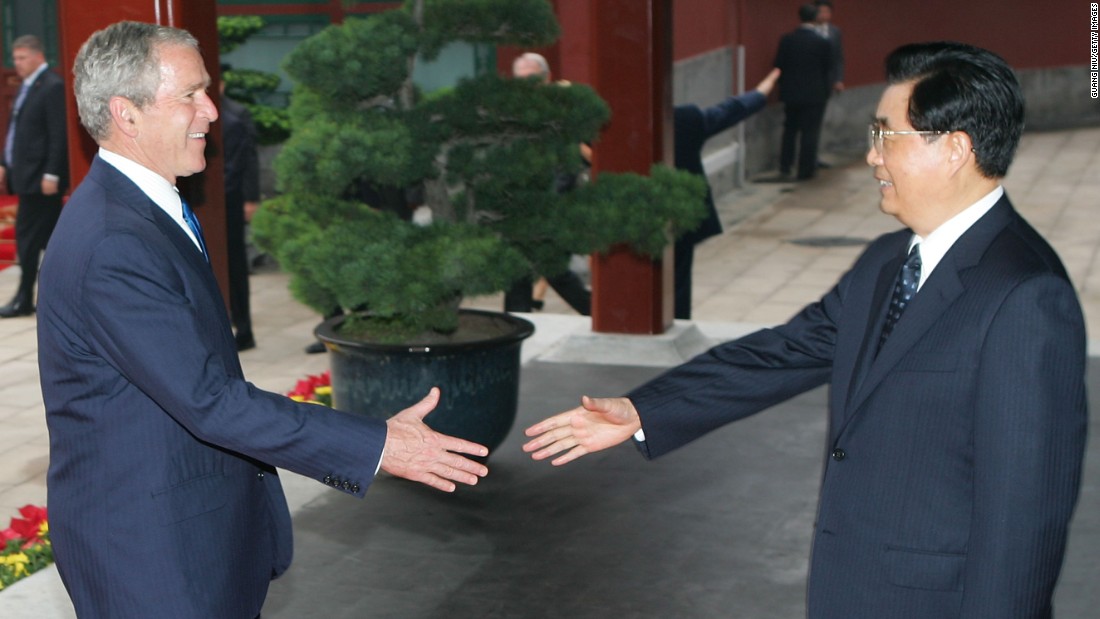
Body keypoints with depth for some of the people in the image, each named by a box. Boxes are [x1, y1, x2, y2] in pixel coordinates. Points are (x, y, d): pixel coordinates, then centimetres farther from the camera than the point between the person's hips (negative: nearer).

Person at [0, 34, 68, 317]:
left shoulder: (53, 87, -12)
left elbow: (59, 135, -17)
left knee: (28, 236, -6)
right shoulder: (28, 86, 16)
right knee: (51, 235, 12)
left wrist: (51, 175, -20)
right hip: (26, 174, 9)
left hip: (40, 176, -9)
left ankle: (24, 299, -1)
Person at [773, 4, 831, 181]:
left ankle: (784, 168, 14)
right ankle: (805, 171, 8)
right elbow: (828, 67, -2)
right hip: (814, 93, -3)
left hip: (791, 93, 3)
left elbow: (779, 65, -1)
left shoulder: (787, 40, -5)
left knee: (789, 130, 15)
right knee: (810, 133, 5)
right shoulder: (822, 42, -11)